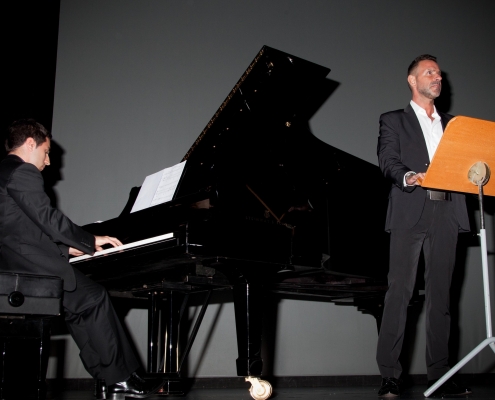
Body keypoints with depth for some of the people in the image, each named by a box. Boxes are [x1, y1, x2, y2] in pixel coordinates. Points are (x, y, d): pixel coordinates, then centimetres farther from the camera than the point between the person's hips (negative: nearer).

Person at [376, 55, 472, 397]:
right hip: (410, 214, -4)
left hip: (446, 213, 4)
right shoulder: (394, 121, 11)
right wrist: (407, 177, -25)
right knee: (399, 292, -7)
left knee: (440, 295, 5)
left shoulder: (451, 124, 23)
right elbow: (387, 160, -4)